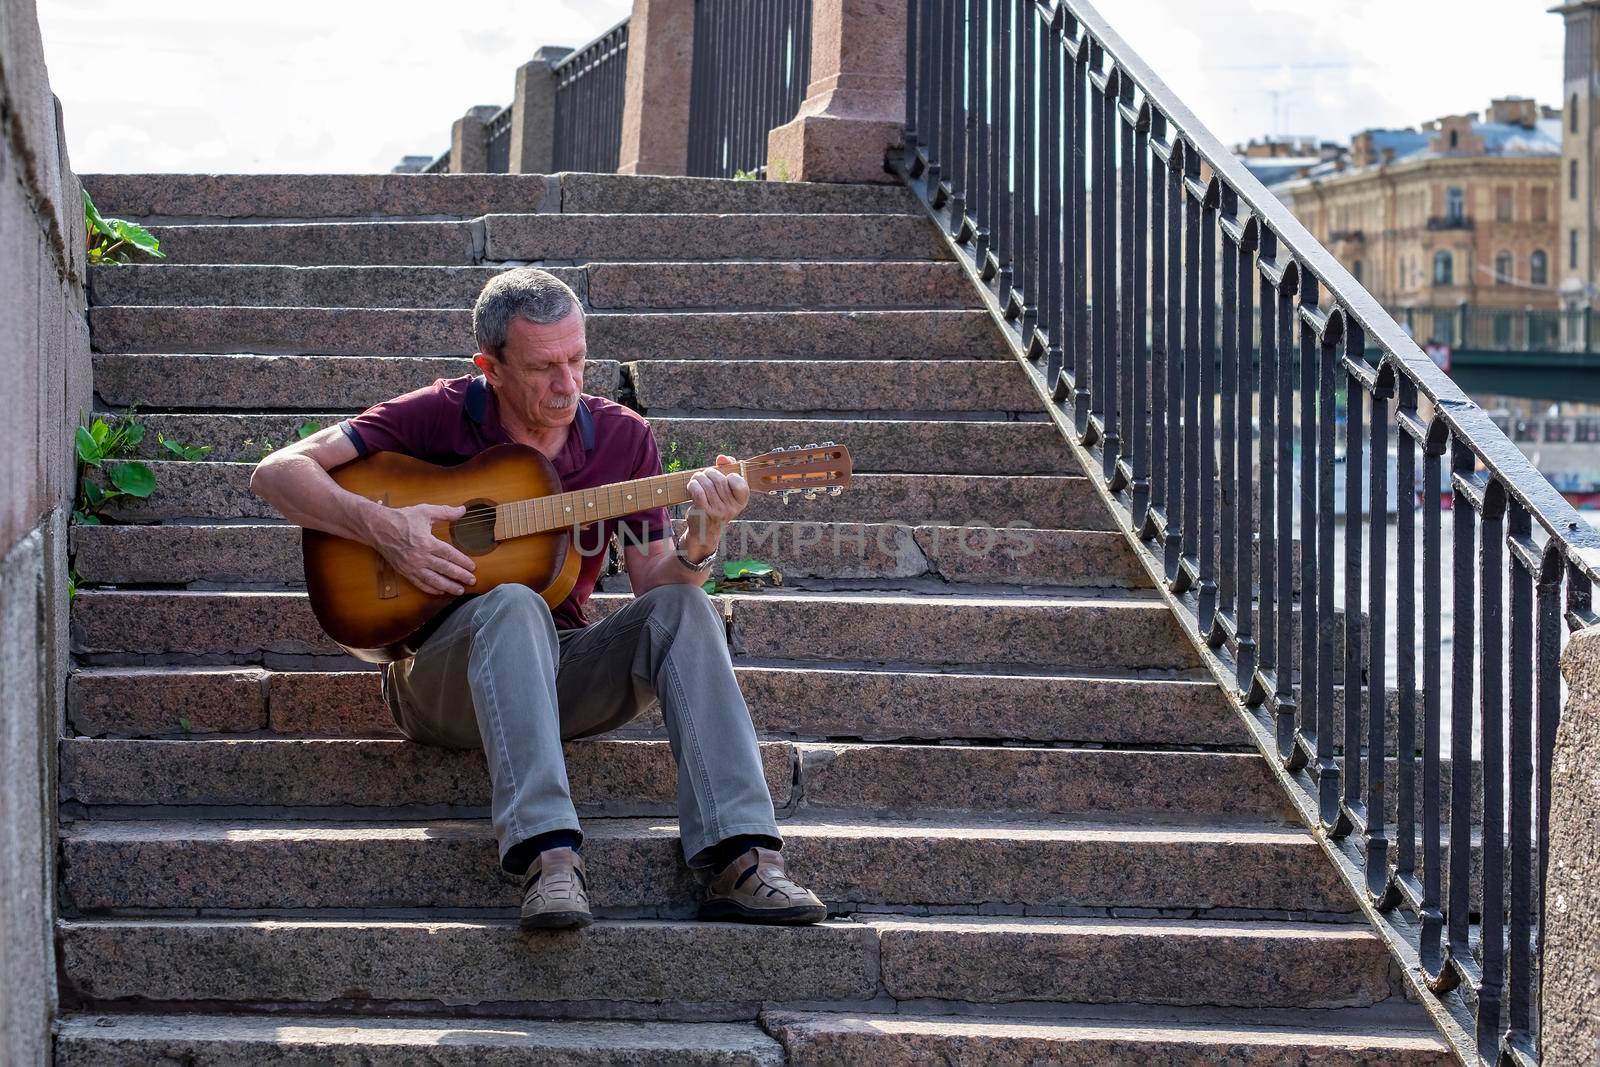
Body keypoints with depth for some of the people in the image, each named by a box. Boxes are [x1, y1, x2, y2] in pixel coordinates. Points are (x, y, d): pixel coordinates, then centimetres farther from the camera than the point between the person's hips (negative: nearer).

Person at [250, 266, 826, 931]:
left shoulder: (621, 438, 5)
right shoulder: (438, 417, -5)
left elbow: (654, 585, 2)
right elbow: (276, 473, -9)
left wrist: (701, 539, -20)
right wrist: (384, 529, -22)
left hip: (558, 672, 4)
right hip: (439, 679, -3)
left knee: (684, 609, -23)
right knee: (513, 606, -36)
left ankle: (740, 860, -35)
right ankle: (547, 858, -50)